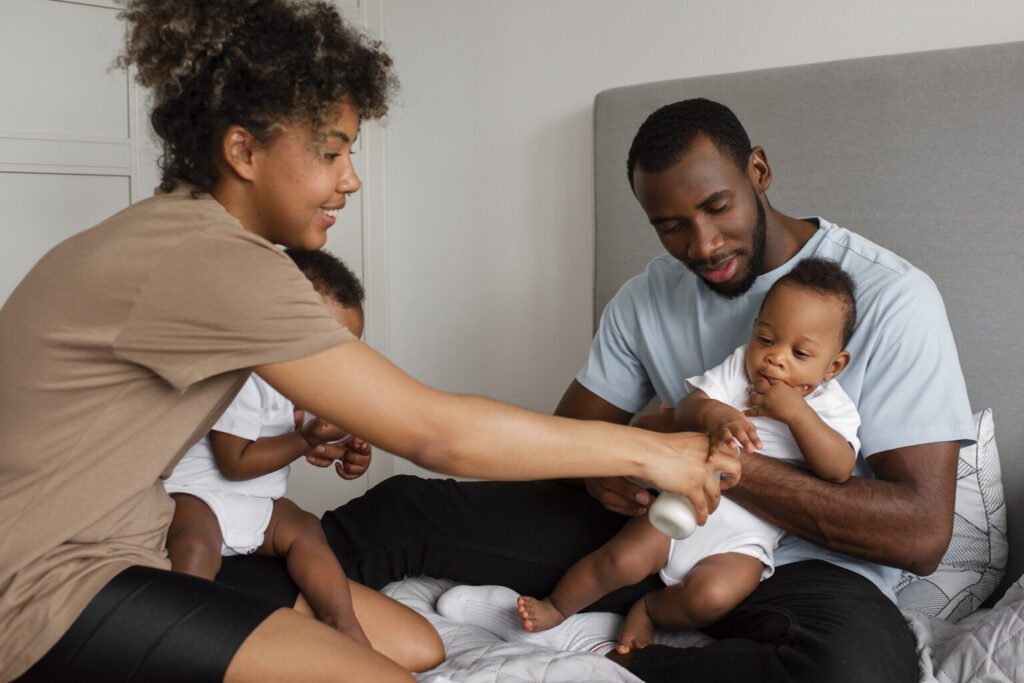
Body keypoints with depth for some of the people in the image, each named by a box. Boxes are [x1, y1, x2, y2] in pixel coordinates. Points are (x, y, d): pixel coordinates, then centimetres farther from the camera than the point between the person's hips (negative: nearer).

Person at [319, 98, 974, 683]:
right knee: (405, 509, -10)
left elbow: (922, 532, -19)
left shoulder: (890, 297, -14)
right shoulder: (649, 296, 3)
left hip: (806, 562, -3)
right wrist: (596, 467, -18)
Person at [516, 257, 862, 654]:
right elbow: (683, 412, -11)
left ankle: (648, 611, 3)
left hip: (744, 539, -1)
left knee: (711, 595, -28)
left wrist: (795, 412, -27)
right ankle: (557, 606, 10)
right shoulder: (737, 368, 1)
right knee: (622, 561, -16)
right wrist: (711, 414, -35)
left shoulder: (832, 408, -3)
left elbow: (840, 470, -19)